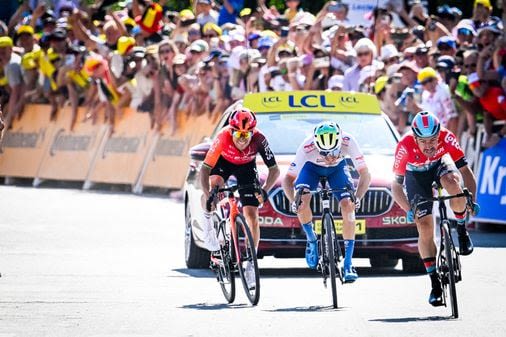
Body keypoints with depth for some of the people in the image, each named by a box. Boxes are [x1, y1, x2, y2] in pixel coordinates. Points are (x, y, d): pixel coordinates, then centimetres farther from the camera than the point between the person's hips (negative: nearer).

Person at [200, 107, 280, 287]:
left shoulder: (259, 140, -35)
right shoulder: (223, 138, -38)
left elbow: (274, 170, -27)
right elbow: (205, 169, -35)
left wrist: (264, 190, -44)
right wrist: (208, 195, -49)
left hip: (246, 166, 1)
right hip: (223, 162, -1)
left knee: (252, 215, -7)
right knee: (215, 185, -35)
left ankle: (251, 262, 5)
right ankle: (208, 223, -8)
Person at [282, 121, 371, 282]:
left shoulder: (348, 142, -38)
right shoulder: (307, 147, -39)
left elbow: (365, 174, -32)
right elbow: (288, 179, -31)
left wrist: (357, 198, -48)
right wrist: (293, 202, -48)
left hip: (337, 168, 1)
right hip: (311, 167, -1)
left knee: (348, 206, -20)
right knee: (302, 201, -28)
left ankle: (348, 263, -14)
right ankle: (311, 240, 1)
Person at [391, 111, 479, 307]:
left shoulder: (446, 138, -34)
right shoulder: (405, 147, -36)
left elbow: (465, 170, -28)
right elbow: (396, 185, -27)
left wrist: (471, 200, -40)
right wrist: (408, 211, -38)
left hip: (439, 165, 0)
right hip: (416, 175, 0)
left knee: (452, 181, -36)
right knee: (424, 227, -10)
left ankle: (462, 230, -13)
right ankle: (435, 283, -1)